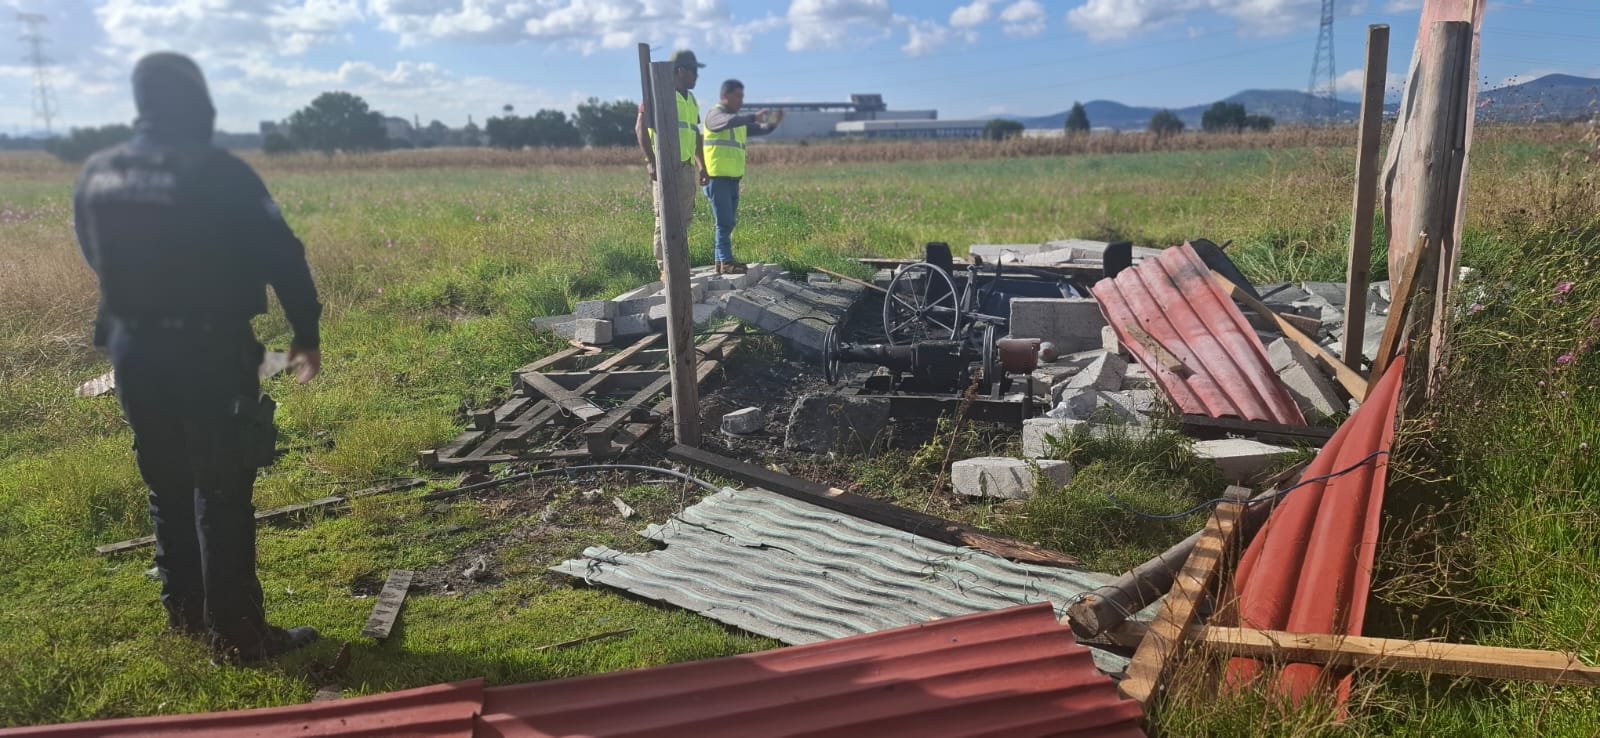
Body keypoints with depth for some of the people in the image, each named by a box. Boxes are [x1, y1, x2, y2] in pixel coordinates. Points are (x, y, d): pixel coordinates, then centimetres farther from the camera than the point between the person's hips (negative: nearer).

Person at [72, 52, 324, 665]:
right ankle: (236, 635, 7)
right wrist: (306, 333, -1)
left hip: (132, 350, 7)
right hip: (208, 354, -6)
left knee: (167, 487, 19)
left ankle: (185, 612, 31)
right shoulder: (218, 173, -15)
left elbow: (98, 259, 17)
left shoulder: (96, 176, 5)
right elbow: (282, 258, -12)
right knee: (221, 495, 0)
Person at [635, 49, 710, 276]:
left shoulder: (691, 99, 20)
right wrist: (652, 162, -19)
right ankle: (665, 270, -4)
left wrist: (702, 165, 21)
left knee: (684, 217, 10)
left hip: (687, 166, 8)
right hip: (666, 166, -8)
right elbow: (640, 128, -12)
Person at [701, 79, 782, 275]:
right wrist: (754, 117, -32)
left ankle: (720, 260, 15)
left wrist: (773, 123, -1)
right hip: (718, 178, -9)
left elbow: (760, 130, 18)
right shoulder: (715, 114, -6)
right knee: (724, 222, -10)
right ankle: (726, 262, -10)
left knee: (729, 222, 9)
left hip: (733, 178, 9)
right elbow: (729, 122, -29)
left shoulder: (738, 119, 20)